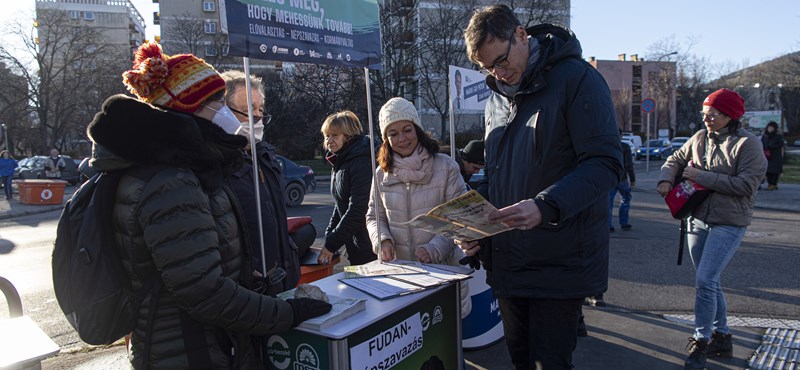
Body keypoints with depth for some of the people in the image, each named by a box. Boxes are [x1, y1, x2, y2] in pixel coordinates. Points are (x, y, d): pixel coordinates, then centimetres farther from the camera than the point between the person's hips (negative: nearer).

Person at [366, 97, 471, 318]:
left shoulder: (444, 166, -6)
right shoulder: (383, 173, 5)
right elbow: (374, 216, 13)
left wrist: (435, 248, -21)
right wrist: (383, 240, -7)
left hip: (442, 266, -2)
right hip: (398, 268, 2)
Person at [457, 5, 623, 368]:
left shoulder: (576, 78, -9)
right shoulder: (496, 99, 13)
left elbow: (606, 163, -16)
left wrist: (545, 206, -31)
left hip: (559, 264, -6)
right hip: (507, 262, 7)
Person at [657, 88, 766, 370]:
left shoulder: (747, 144, -11)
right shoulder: (700, 138, 7)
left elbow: (746, 185, -19)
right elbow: (676, 159, 16)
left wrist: (702, 177, -18)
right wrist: (667, 179, -5)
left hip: (729, 224, -6)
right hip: (698, 220, 7)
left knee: (705, 280, -14)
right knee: (709, 281, 14)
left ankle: (701, 342, 0)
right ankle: (722, 338, 30)